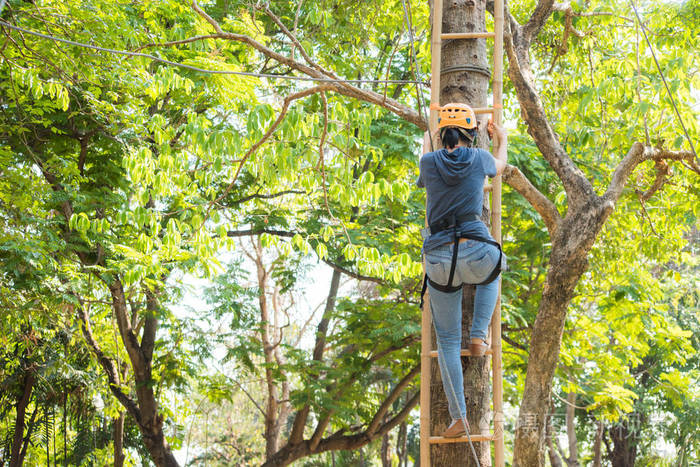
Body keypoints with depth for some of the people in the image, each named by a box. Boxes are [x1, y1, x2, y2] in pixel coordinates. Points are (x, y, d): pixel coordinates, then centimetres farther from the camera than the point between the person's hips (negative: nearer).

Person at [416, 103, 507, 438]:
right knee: (491, 270, 40)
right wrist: (501, 139, 52)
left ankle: (458, 417, 9)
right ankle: (478, 336, 24)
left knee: (447, 341, 12)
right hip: (476, 253, -1)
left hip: (439, 259, 1)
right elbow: (500, 164, 30)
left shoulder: (429, 162, 7)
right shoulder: (478, 159, 4)